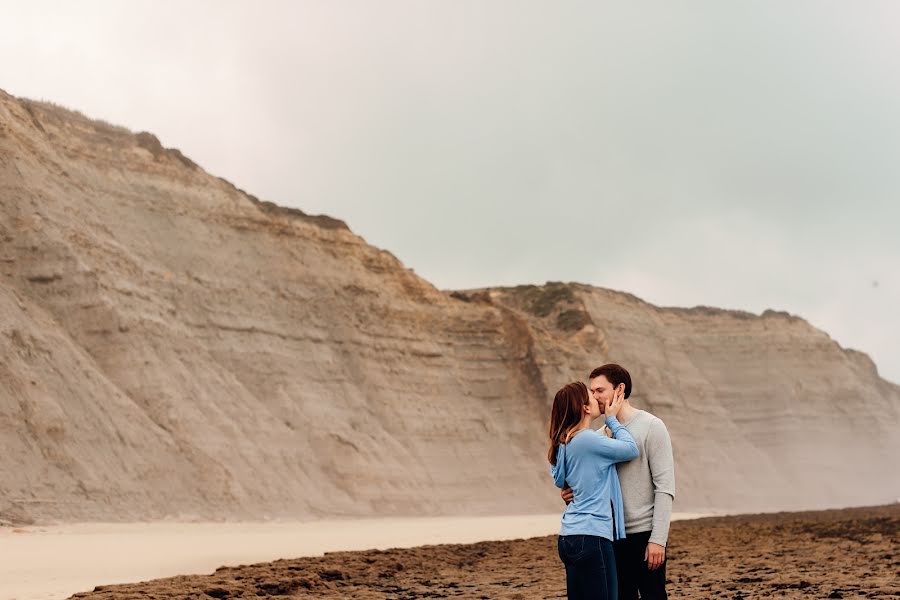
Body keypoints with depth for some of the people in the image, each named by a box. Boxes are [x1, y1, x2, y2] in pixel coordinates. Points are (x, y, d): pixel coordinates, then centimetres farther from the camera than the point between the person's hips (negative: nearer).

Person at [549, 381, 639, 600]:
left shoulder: (565, 443, 13)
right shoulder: (587, 439, -14)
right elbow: (631, 449, -4)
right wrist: (612, 418, 6)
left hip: (570, 537, 10)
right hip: (591, 537, -9)